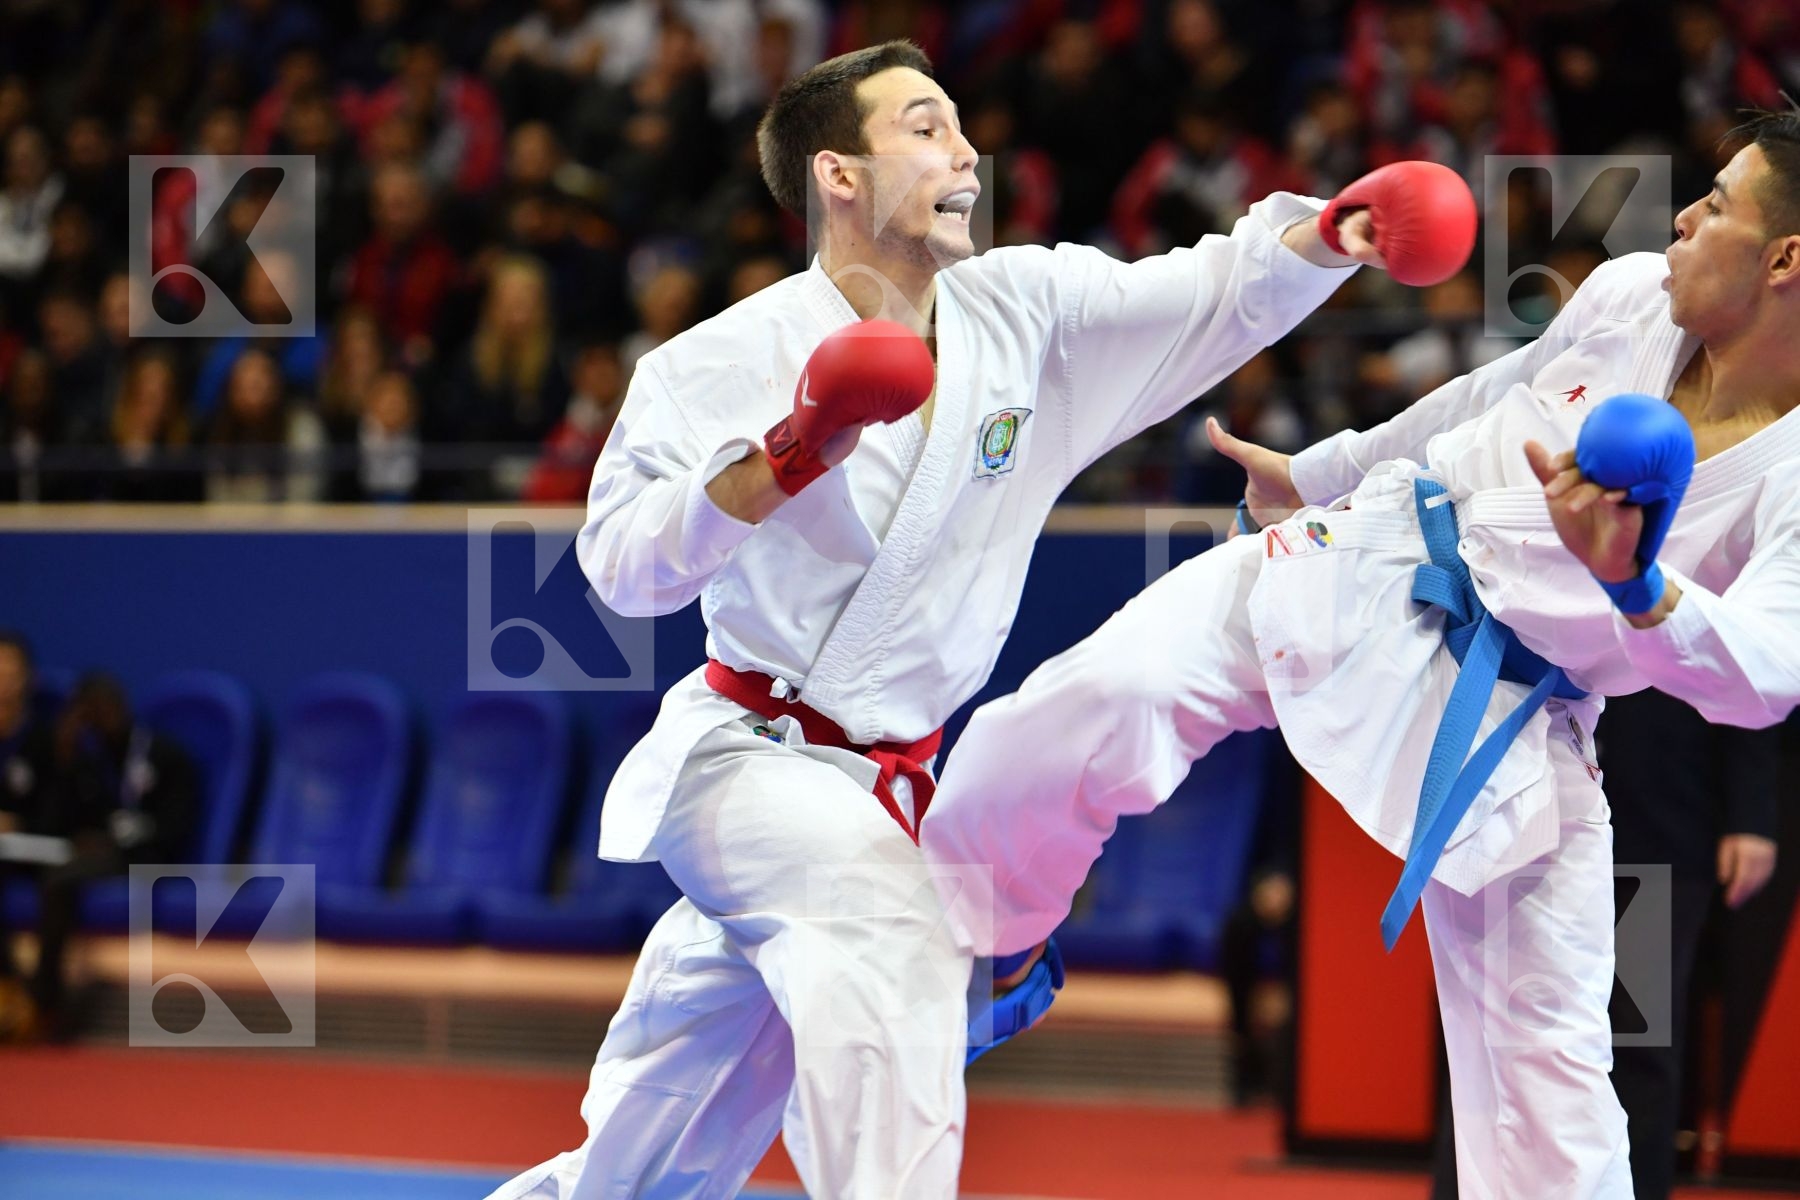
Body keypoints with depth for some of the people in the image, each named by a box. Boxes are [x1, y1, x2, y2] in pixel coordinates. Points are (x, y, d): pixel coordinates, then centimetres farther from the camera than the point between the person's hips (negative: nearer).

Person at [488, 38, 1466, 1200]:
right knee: (892, 954, -33)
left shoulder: (1025, 312, 1)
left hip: (875, 788, 6)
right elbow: (622, 561, -18)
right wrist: (784, 460, -30)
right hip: (752, 765, -6)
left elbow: (1215, 293, -6)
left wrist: (1329, 232, -25)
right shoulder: (729, 361, -13)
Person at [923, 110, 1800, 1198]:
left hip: (1515, 729, -2)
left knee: (1549, 1067, -1)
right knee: (1099, 701, -21)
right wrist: (1316, 473, 30)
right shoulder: (1633, 297, -2)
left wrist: (1633, 581, -50)